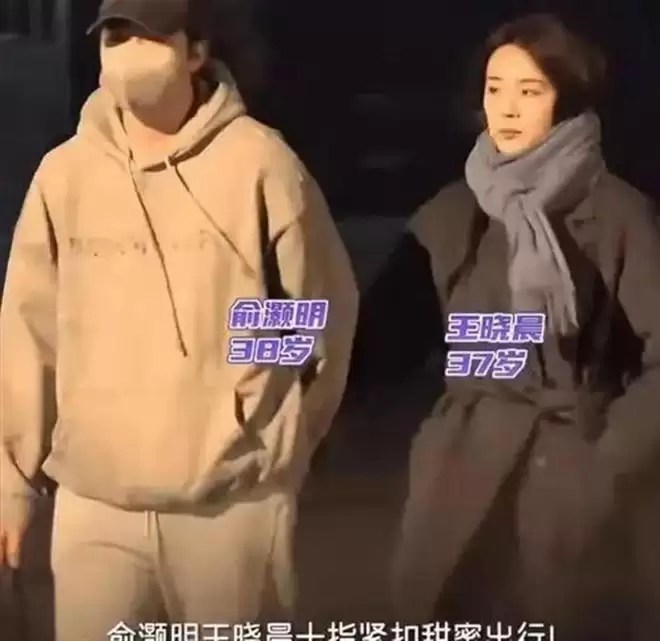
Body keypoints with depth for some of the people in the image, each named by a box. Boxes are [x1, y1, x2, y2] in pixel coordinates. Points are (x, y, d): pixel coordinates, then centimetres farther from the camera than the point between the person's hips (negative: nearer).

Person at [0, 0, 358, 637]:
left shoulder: (259, 162, -7)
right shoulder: (65, 172, 0)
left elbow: (324, 308, 2)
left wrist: (288, 438, 8)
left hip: (237, 495, -1)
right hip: (95, 499, 2)